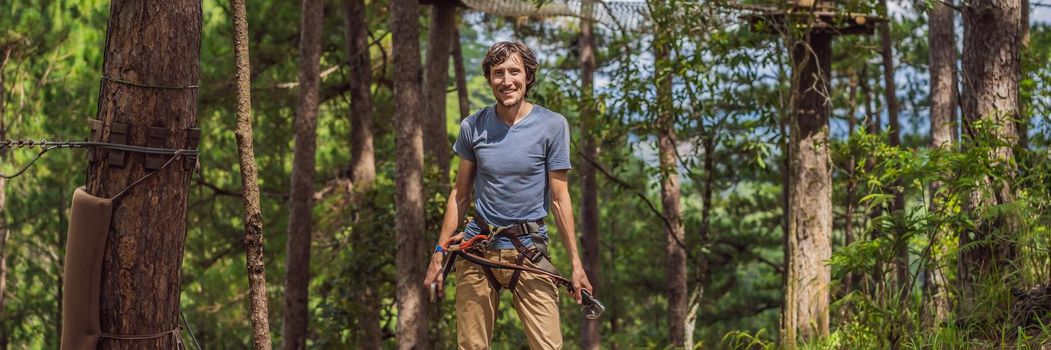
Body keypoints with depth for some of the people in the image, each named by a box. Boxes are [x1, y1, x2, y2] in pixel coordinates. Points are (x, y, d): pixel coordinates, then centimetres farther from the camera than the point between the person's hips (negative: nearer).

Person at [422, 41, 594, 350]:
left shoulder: (552, 125, -3)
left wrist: (575, 262, -5)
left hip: (529, 250, -2)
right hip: (477, 249, 2)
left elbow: (559, 198, -1)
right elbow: (460, 195, 11)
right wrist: (439, 252, 7)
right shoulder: (473, 127, 4)